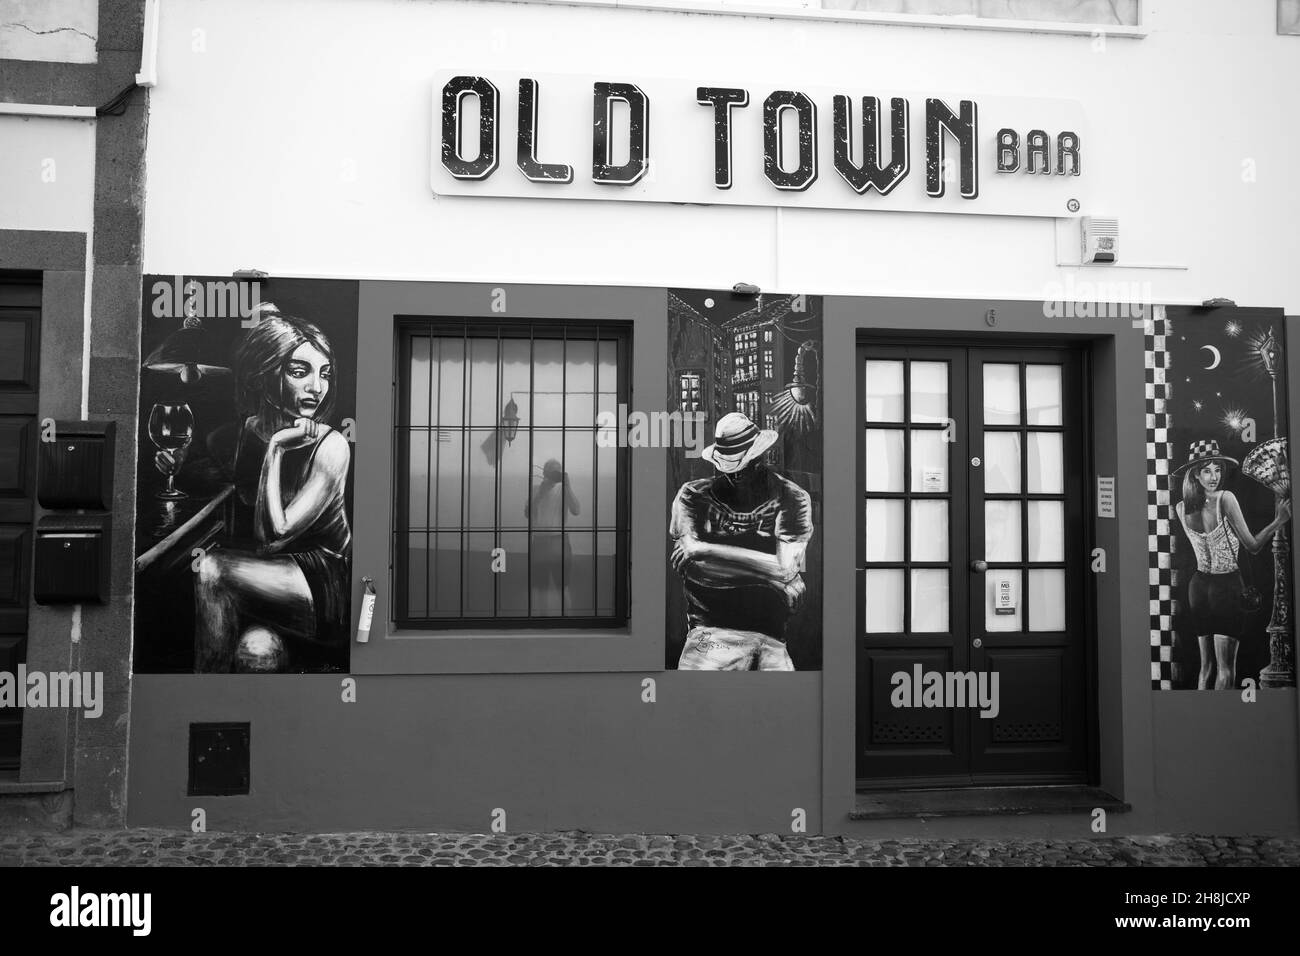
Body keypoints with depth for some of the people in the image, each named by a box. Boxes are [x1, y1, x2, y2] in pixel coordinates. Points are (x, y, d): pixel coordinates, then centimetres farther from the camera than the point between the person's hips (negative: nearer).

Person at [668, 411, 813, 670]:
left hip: (770, 639, 1)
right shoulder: (692, 496, 6)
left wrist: (705, 549, -6)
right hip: (711, 635, -1)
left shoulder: (791, 498, 7)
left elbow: (784, 568, -7)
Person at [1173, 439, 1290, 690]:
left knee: (1205, 665, 16)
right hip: (1227, 586, -6)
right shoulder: (1226, 498, -17)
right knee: (1225, 669, -1)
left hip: (1198, 585, 6)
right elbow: (1252, 546, -14)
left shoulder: (1181, 508, -1)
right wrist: (1279, 521, -8)